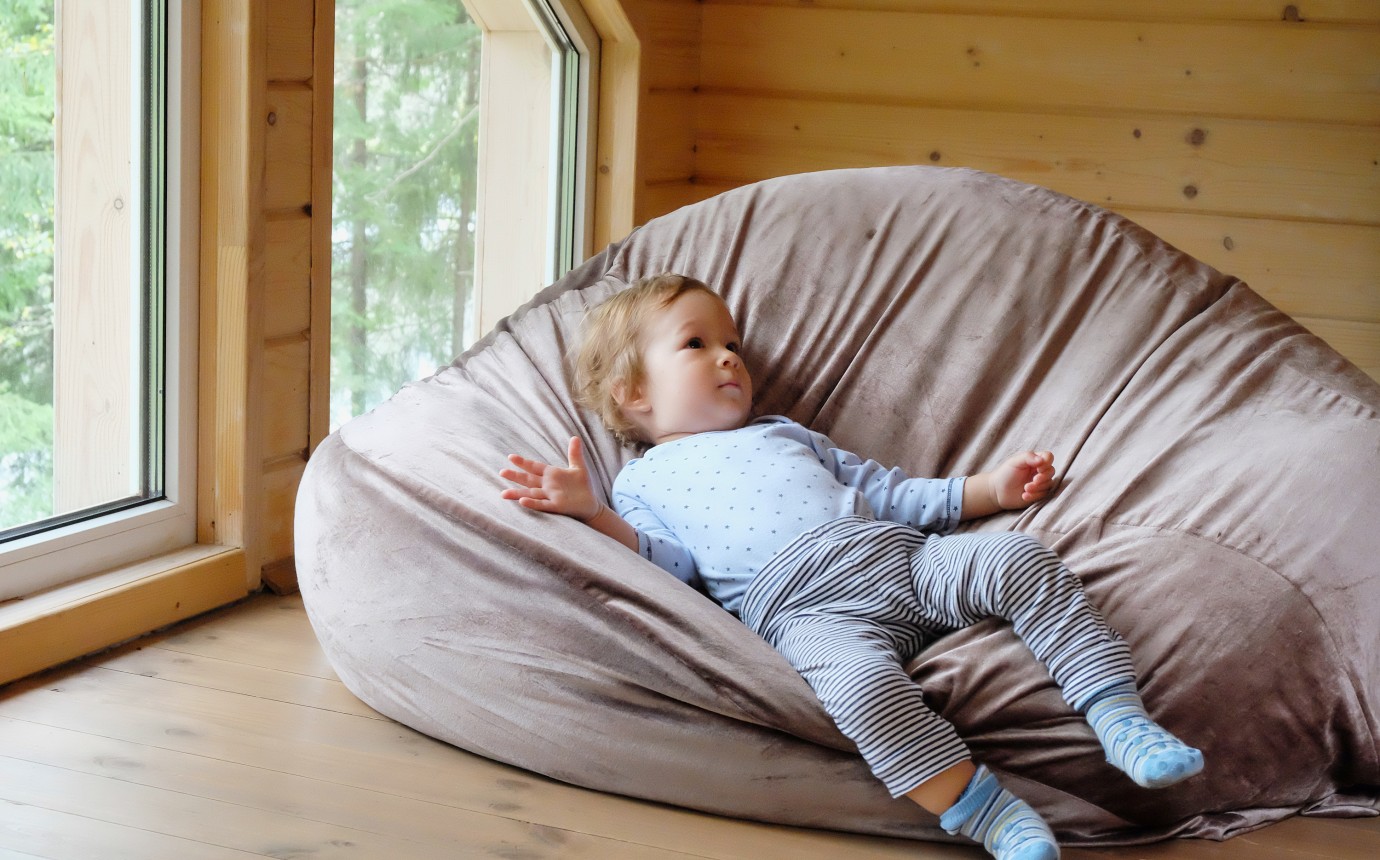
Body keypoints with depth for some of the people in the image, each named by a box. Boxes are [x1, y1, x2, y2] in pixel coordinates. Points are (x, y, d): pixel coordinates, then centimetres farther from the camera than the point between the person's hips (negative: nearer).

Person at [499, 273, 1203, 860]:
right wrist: (592, 513, -14)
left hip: (904, 558, 6)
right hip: (808, 609, -6)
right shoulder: (642, 480, 20)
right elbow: (668, 560, 2)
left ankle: (1120, 717, -21)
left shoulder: (782, 433, 36)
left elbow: (884, 492, 33)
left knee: (1021, 558, -17)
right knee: (862, 680, -38)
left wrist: (987, 489, 24)